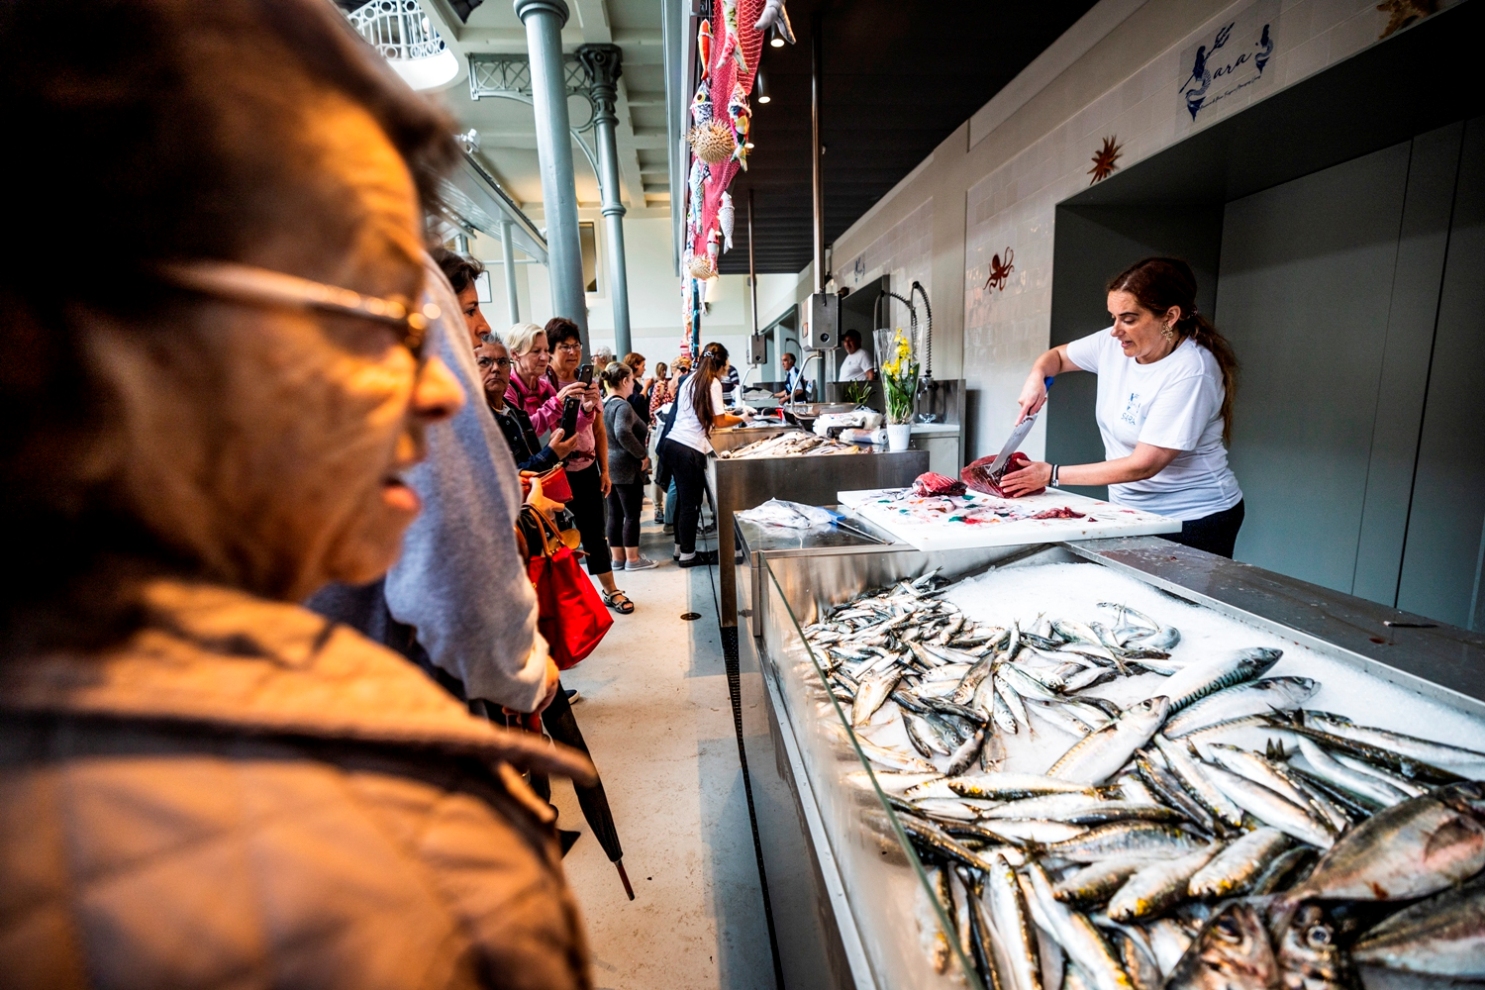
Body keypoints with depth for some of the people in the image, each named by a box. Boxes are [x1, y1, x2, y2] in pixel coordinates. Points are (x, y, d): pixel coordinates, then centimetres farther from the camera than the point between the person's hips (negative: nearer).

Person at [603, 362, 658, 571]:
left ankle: (618, 558, 20)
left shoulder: (603, 404, 10)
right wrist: (642, 454, -24)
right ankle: (632, 559, 9)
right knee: (632, 514, 1)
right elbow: (623, 434, -34)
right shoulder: (622, 406, -18)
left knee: (614, 514, 12)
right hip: (627, 468, -9)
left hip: (609, 466, 9)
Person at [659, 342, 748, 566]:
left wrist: (722, 413, 30)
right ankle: (688, 555, 9)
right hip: (690, 450, -8)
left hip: (672, 443, 8)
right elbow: (719, 421, -7)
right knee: (691, 503, 1)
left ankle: (680, 548, 25)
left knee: (683, 499, 17)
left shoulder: (691, 379, 17)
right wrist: (742, 418, 8)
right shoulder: (712, 382, -5)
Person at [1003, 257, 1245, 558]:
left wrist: (1054, 474, -23)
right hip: (1130, 510, 6)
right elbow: (1057, 356, 14)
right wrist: (1036, 376, -10)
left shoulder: (1190, 372, -23)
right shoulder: (1113, 343, -4)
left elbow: (1143, 465, -25)